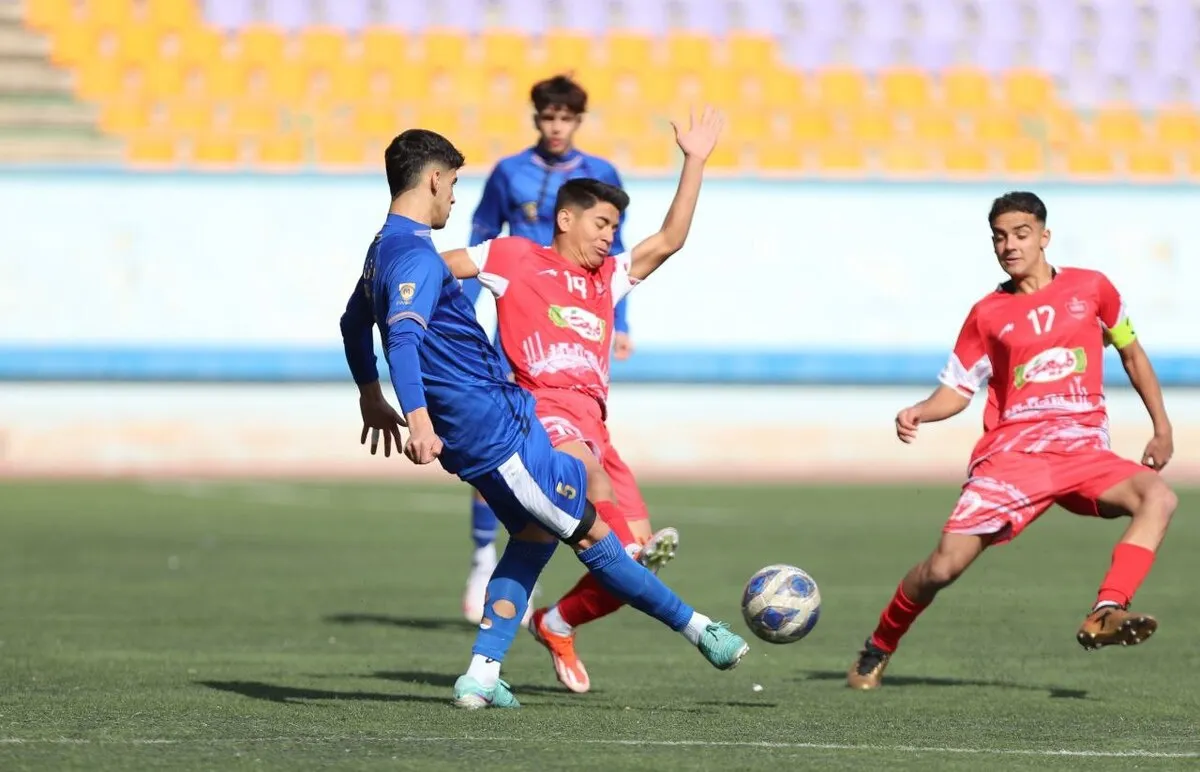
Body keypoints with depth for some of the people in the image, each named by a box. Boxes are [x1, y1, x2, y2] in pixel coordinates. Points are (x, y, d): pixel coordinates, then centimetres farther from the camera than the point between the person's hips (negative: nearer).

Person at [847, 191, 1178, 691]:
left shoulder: (1091, 289, 8)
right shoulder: (988, 314, 6)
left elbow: (1131, 352, 21)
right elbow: (957, 390, 9)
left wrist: (1162, 428, 19)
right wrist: (918, 413, -12)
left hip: (1083, 452, 1)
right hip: (1011, 452, -1)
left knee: (1158, 497, -29)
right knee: (943, 566, -9)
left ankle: (1105, 615, -38)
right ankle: (878, 649, 17)